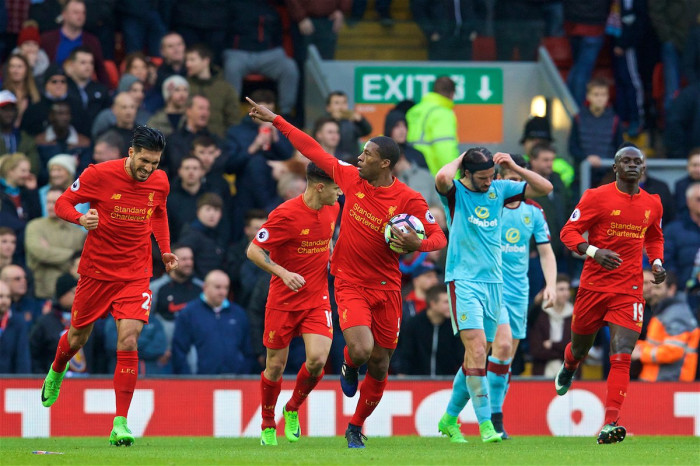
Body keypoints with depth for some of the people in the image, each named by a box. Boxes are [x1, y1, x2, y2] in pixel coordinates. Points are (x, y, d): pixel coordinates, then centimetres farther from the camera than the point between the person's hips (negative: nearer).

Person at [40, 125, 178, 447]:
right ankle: (56, 373, 53)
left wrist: (165, 250, 10)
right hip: (96, 271, -1)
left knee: (128, 342, -16)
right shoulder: (99, 175, -14)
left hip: (135, 275, 1)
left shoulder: (160, 182, -3)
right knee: (78, 337, 15)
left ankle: (120, 424, -14)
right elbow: (62, 203, -6)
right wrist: (81, 219, -26)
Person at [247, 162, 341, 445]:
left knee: (317, 360, -15)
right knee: (275, 367, 4)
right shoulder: (285, 215, -18)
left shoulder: (332, 209, 2)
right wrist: (283, 272, -26)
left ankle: (293, 411, 13)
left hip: (317, 299, 4)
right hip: (283, 301, -4)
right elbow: (253, 251, -14)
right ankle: (268, 426, 27)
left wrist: (331, 256, 5)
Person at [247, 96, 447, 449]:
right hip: (350, 284, 0)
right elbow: (313, 151, 7)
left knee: (379, 366, 6)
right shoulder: (352, 179, -2)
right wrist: (275, 120, 11)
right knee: (361, 349, -23)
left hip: (386, 287, 0)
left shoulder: (409, 200, -10)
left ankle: (355, 428, 26)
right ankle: (349, 366, 15)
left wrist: (417, 244, -29)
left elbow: (438, 237, -7)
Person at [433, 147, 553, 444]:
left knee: (477, 357, 9)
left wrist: (515, 168, -2)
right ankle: (485, 424, -16)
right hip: (463, 282, -6)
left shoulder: (500, 189, 10)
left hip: (493, 282, 6)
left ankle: (450, 419, 23)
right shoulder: (455, 192, -5)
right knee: (477, 350, -17)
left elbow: (545, 188, 10)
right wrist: (460, 159, -10)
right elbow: (442, 178, -29)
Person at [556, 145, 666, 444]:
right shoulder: (596, 197, -6)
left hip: (629, 290, 1)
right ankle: (568, 368, 55)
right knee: (580, 349, 16)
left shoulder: (652, 204, 8)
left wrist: (657, 263, 6)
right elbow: (569, 232, -6)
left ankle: (610, 423, -20)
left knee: (621, 356, -15)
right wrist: (593, 252, -23)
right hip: (594, 285, -1)